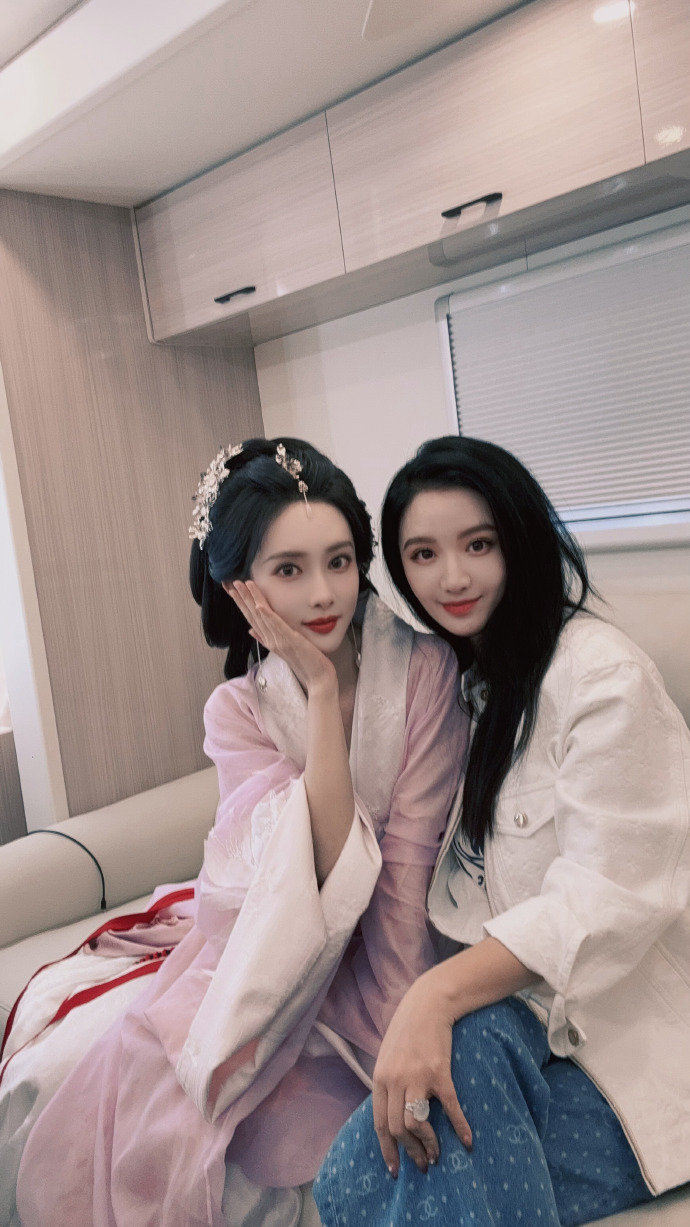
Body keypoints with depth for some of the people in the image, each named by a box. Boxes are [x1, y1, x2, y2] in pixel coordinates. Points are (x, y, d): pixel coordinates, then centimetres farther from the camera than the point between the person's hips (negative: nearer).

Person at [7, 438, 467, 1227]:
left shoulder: (421, 671, -14)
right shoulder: (238, 711, -6)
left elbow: (406, 866, -15)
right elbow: (325, 860, -21)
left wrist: (388, 1042, -17)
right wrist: (321, 687, -25)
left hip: (397, 953, -2)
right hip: (267, 952, 3)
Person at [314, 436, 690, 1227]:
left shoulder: (603, 675, -16)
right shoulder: (448, 676, 9)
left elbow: (609, 900, -22)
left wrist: (440, 994, -33)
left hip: (616, 1030, -5)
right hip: (494, 999, 6)